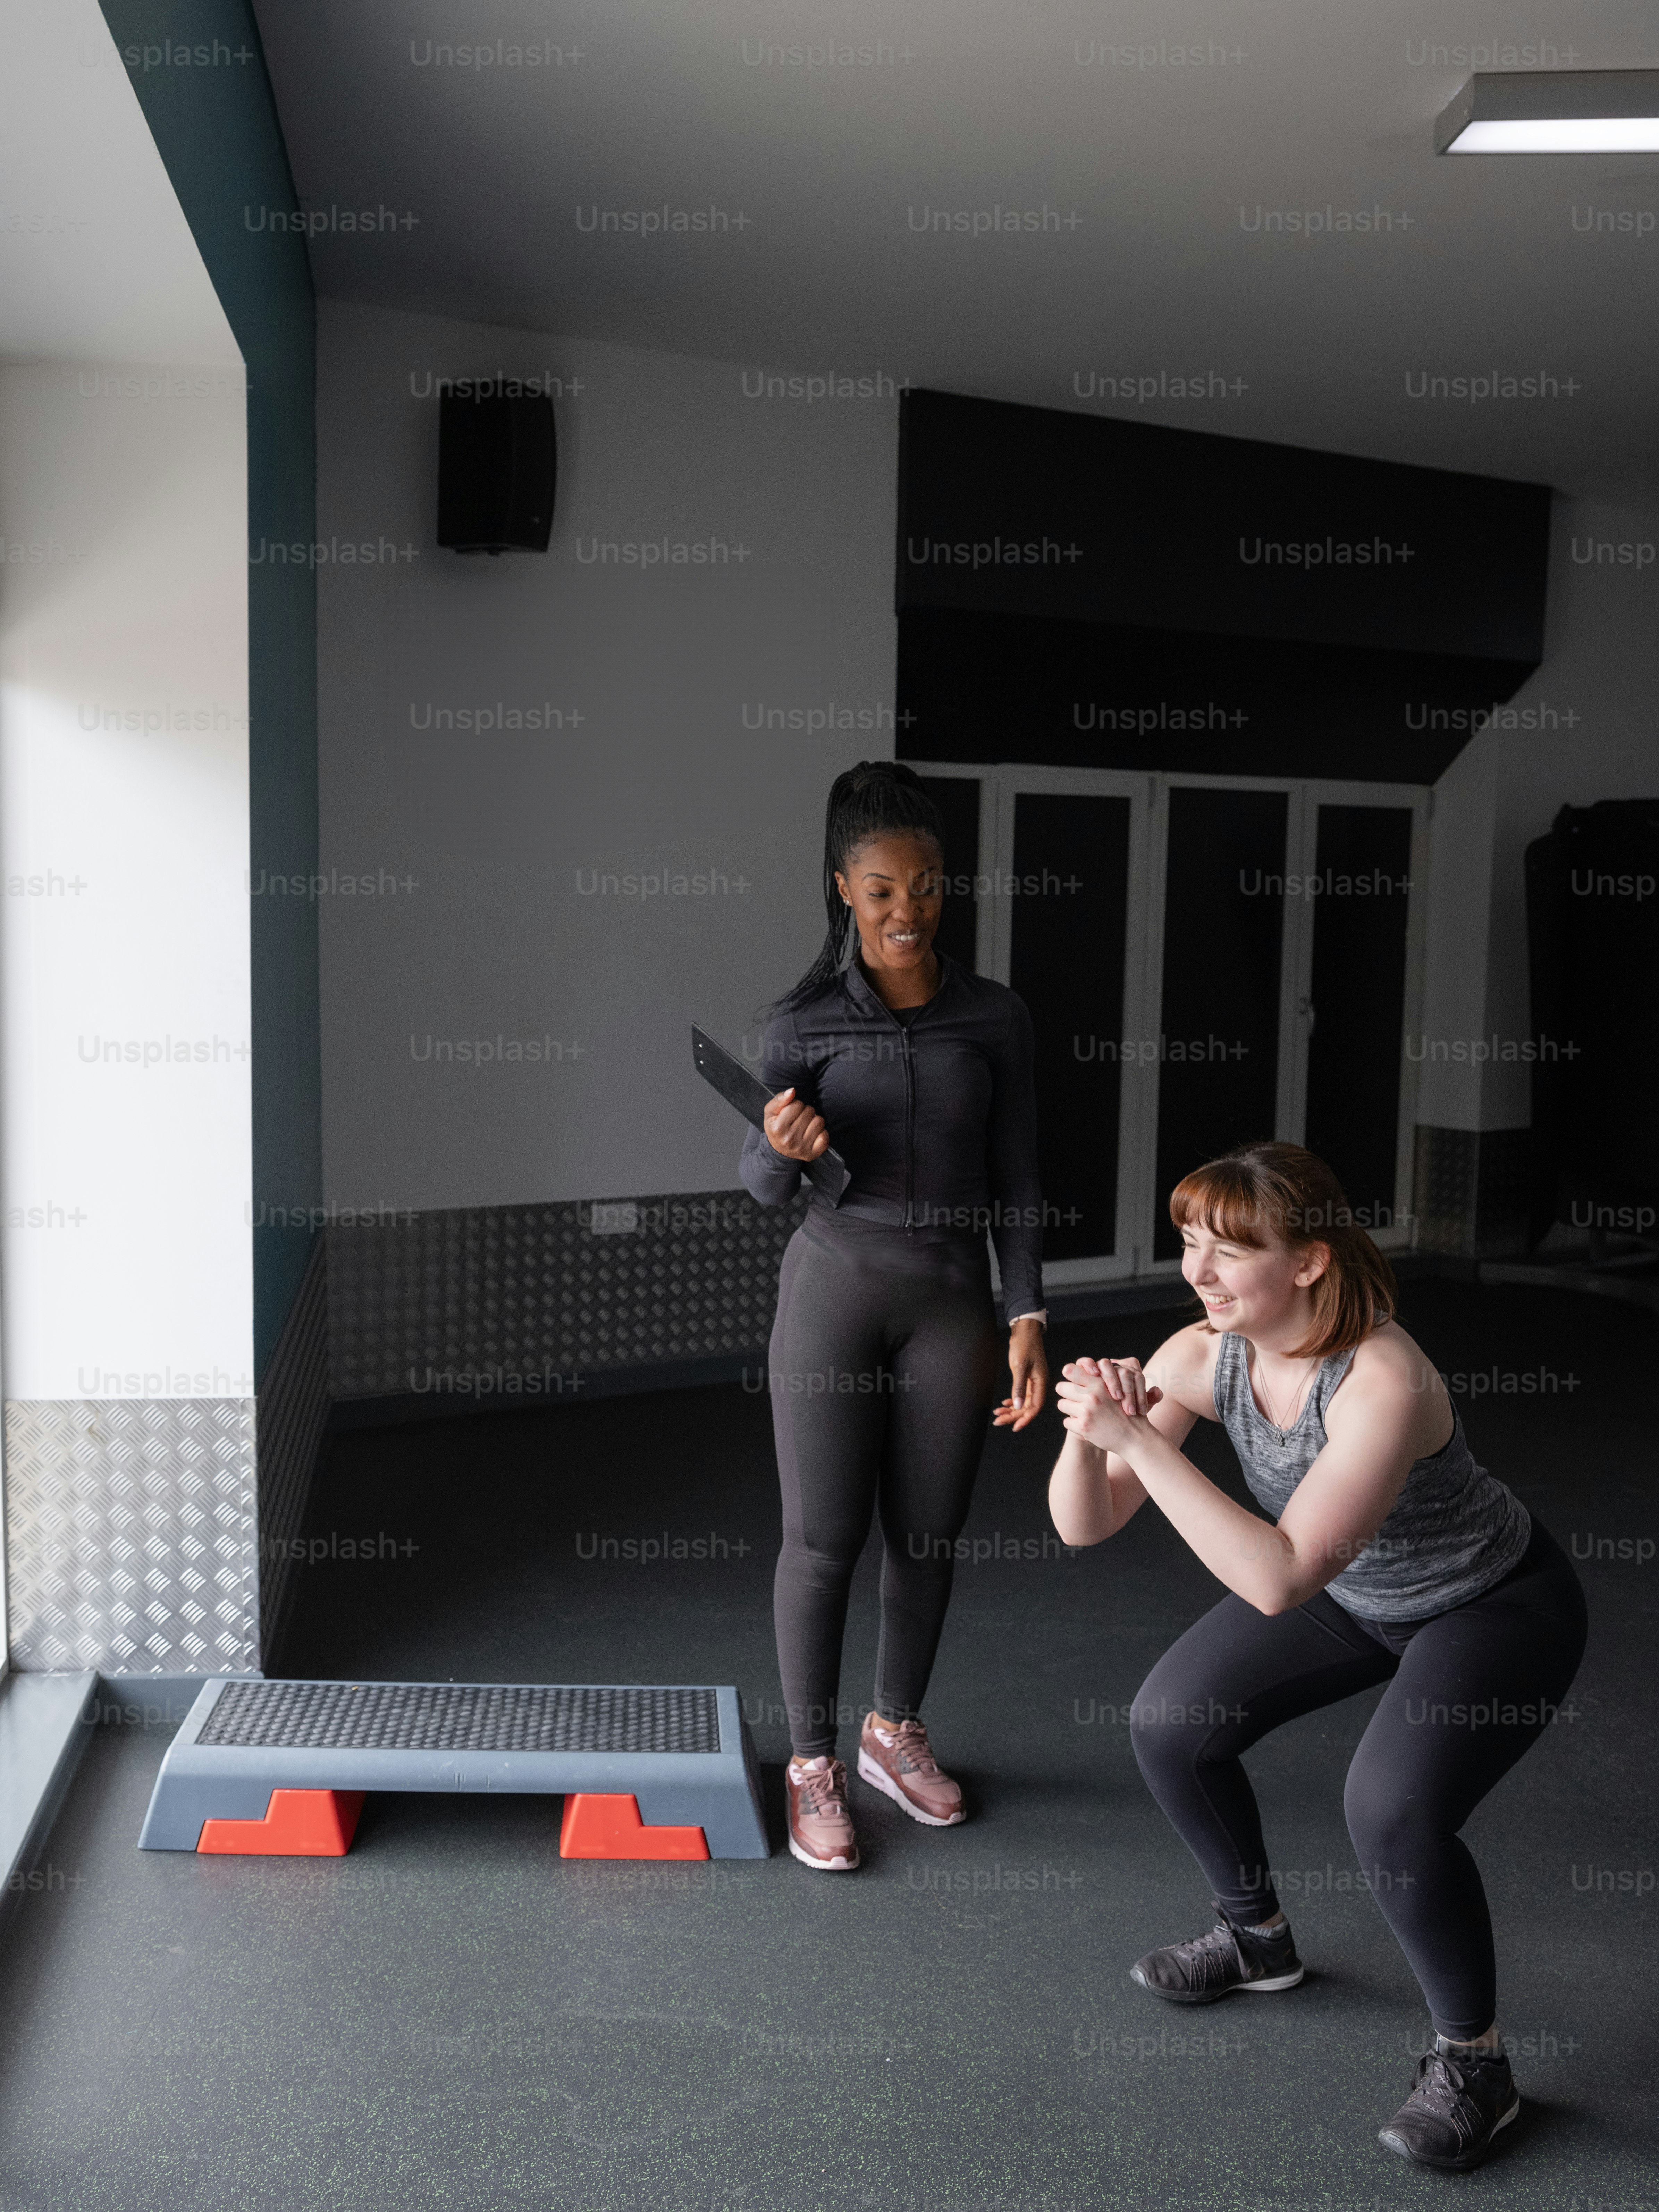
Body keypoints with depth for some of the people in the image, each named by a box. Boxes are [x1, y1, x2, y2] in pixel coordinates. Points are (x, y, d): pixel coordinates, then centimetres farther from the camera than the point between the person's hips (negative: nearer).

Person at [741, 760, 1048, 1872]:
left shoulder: (995, 1017, 0)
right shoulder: (805, 1020, -4)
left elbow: (1016, 1182, 3)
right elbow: (763, 1185, 1)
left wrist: (1027, 1320, -2)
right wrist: (780, 1145, -22)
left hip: (951, 1300, 2)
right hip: (834, 1289, -2)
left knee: (929, 1533, 12)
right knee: (823, 1537, 3)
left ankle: (896, 1731, 35)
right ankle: (814, 1763, 22)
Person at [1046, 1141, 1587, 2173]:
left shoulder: (1383, 1382, -39)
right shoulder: (1202, 1356, -20)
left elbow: (1278, 1581, -43)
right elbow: (1084, 1525, -17)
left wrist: (1138, 1440, -46)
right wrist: (1092, 1433, -38)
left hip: (1496, 1605, -6)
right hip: (1353, 1594, 7)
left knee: (1392, 1808, -26)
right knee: (1170, 1727, 0)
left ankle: (1477, 2063, 2)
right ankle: (1259, 1938, 27)